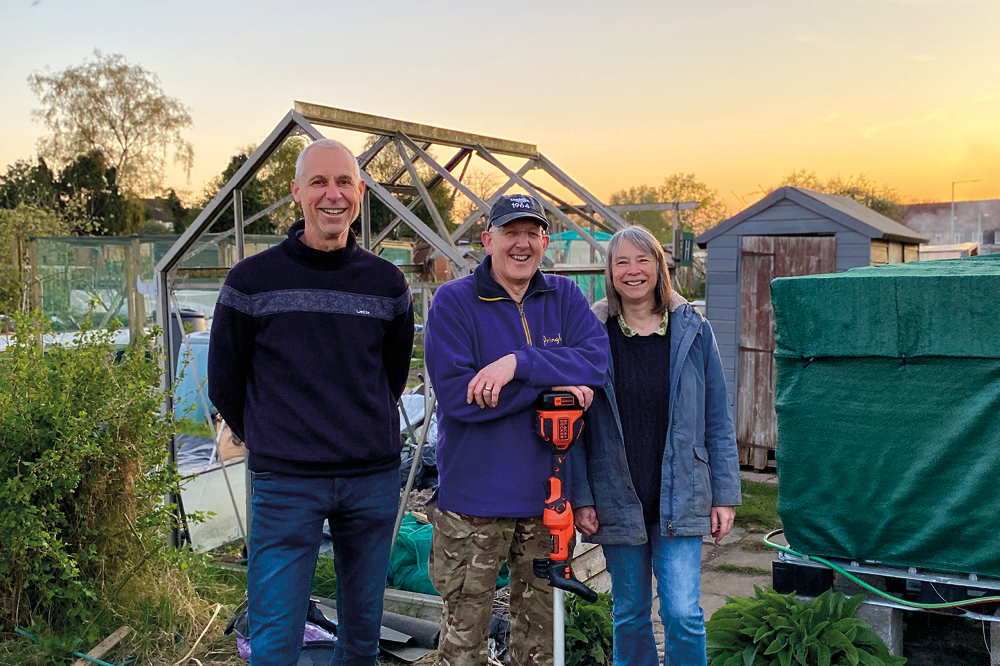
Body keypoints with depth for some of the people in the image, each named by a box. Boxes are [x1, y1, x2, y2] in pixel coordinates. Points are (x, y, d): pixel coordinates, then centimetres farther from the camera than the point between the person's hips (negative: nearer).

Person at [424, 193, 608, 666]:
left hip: (547, 493, 4)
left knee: (540, 628, 17)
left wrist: (518, 363, -23)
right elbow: (455, 394, -18)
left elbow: (597, 359, -11)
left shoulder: (564, 297, 6)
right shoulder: (452, 301, -6)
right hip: (473, 496, -3)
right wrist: (550, 384, -18)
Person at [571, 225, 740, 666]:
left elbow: (717, 421, 3)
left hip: (680, 497, 0)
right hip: (617, 501, 1)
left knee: (682, 613, -6)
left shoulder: (692, 330, 1)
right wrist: (581, 498, -5)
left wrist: (725, 496, 0)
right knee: (629, 616, 11)